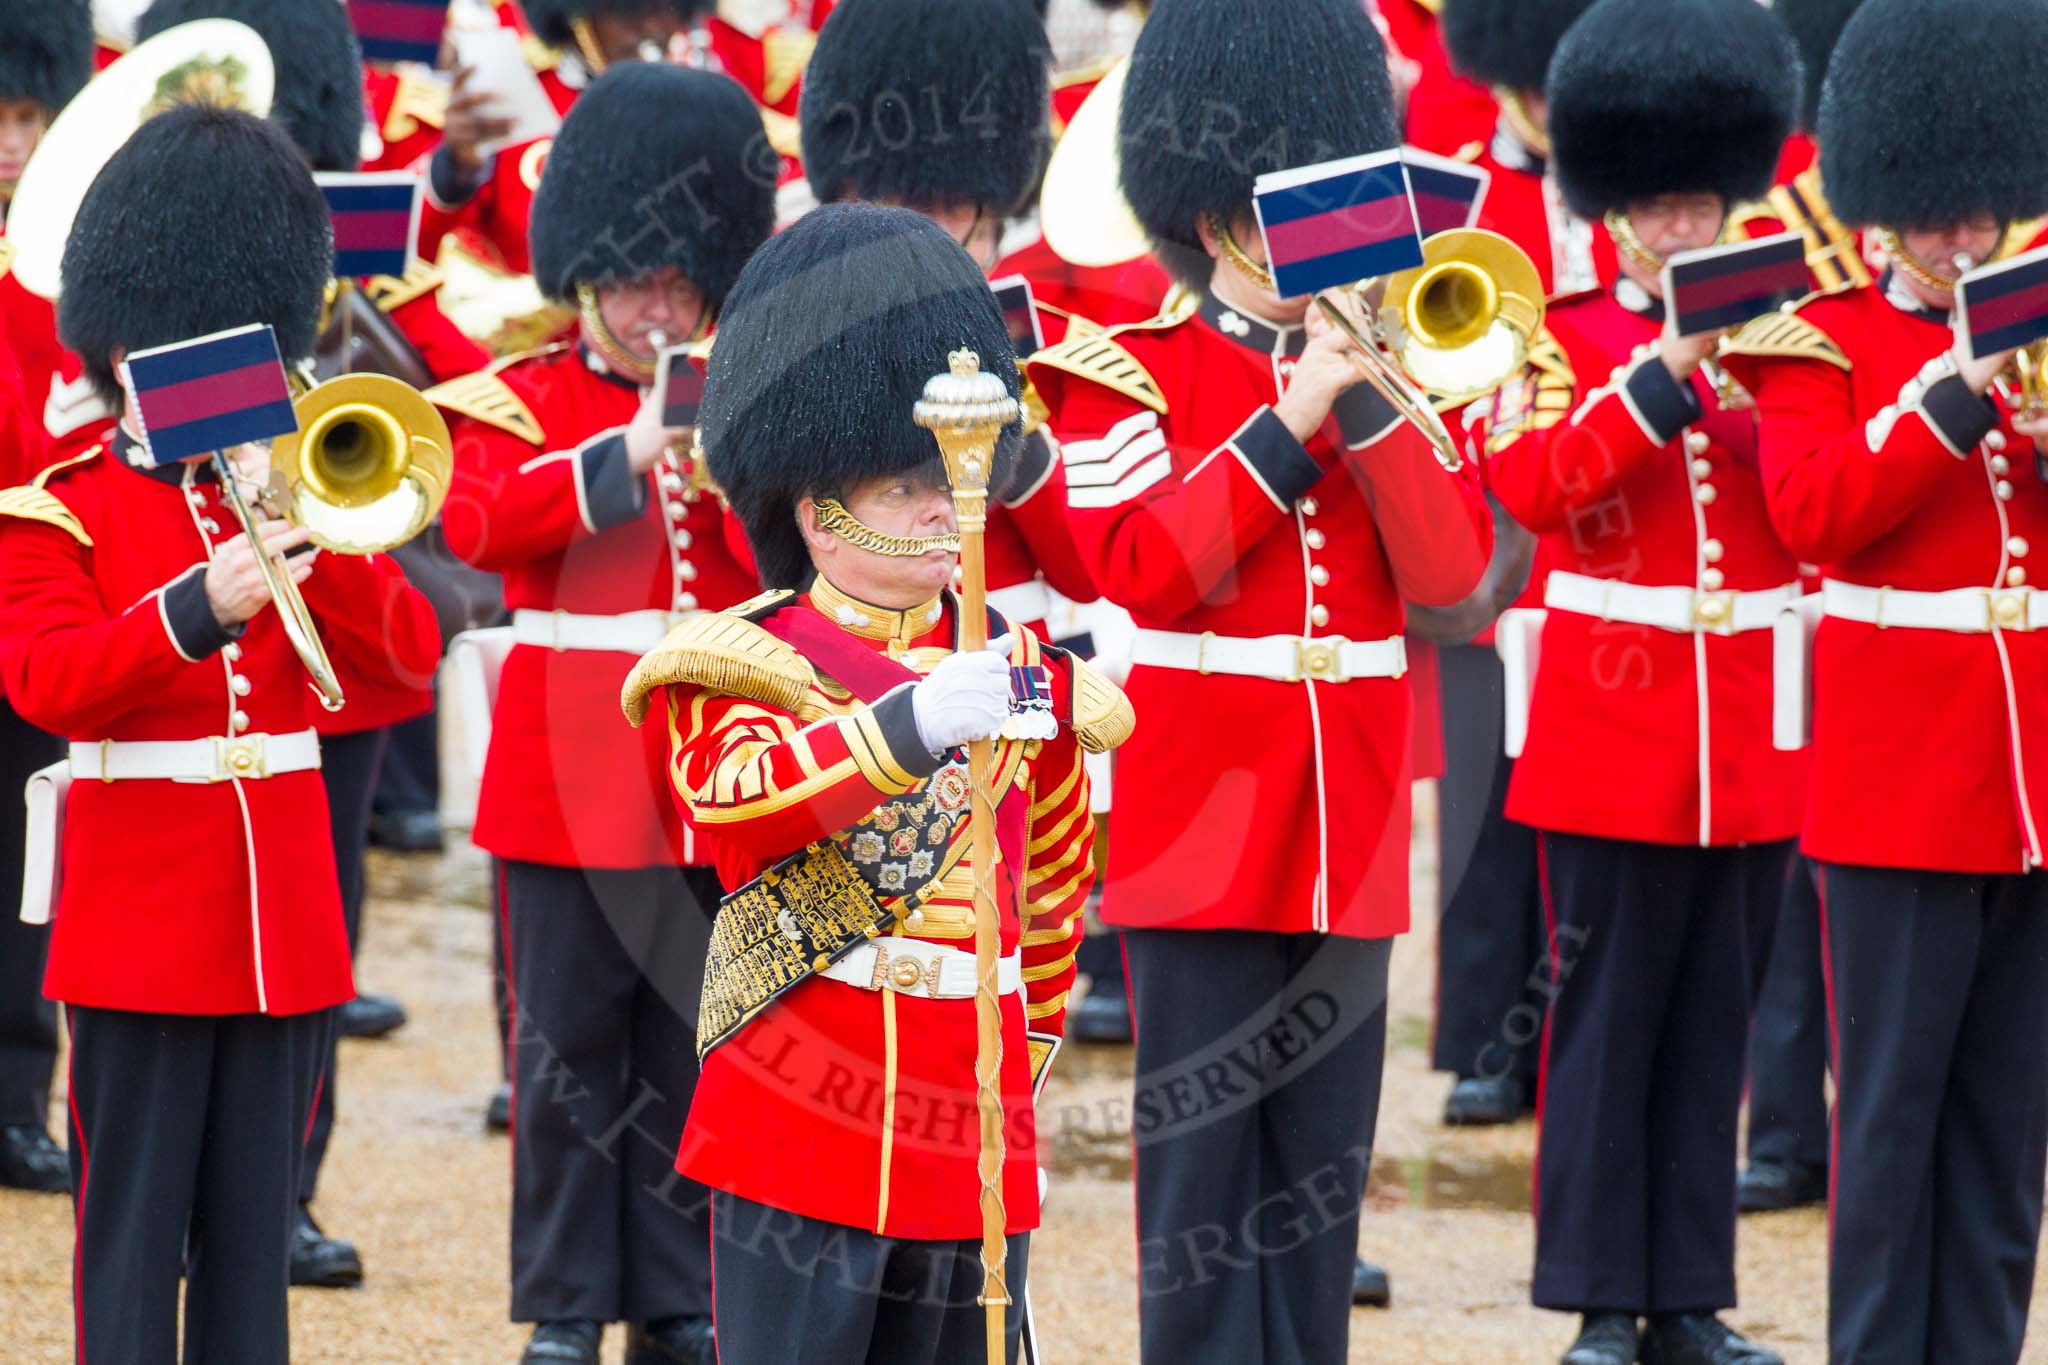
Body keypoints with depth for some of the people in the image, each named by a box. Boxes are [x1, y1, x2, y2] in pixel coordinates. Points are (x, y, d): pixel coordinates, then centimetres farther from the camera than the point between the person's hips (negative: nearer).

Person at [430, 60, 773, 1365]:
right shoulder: (523, 401, 1)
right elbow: (476, 518, -17)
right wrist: (626, 455, -27)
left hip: (711, 788, 2)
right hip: (569, 784, -2)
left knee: (691, 1050, 6)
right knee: (571, 1055, 1)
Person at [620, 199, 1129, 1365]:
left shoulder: (1016, 668, 12)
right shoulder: (741, 666, -2)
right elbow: (732, 791, -26)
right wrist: (917, 720, -39)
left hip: (974, 1138, 4)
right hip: (803, 1135, -4)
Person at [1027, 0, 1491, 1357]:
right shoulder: (1126, 377, -2)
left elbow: (1451, 567, -1)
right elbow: (1140, 569, -15)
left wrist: (1373, 402, -13)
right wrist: (1288, 424, -18)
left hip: (1349, 836, 4)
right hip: (1201, 828, -4)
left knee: (1324, 1171, 7)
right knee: (1204, 1163, -1)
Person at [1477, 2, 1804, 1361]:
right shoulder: (1566, 345, 1)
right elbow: (1535, 483, -17)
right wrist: (1668, 374, -24)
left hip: (1750, 750, 3)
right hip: (1612, 739, -3)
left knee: (1713, 1032, 7)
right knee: (1605, 1027, -1)